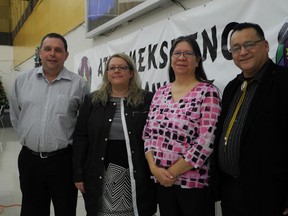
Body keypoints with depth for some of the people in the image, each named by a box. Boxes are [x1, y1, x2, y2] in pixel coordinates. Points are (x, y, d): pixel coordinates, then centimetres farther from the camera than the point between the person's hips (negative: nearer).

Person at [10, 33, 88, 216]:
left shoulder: (79, 84, -6)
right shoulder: (22, 80, 4)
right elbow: (15, 116, 15)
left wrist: (65, 139, 0)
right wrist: (29, 136, 11)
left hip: (63, 159, -2)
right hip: (29, 158, 3)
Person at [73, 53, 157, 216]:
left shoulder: (147, 100, 0)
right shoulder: (93, 100, 5)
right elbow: (81, 138, 4)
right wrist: (79, 175, 0)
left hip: (138, 176, -1)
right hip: (101, 175, 1)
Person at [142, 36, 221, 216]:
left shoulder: (207, 92, -9)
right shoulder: (160, 93, 8)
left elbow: (206, 141, -16)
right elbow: (148, 134, 8)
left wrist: (172, 172, -13)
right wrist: (154, 167, -7)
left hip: (194, 182, -5)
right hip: (161, 181, 5)